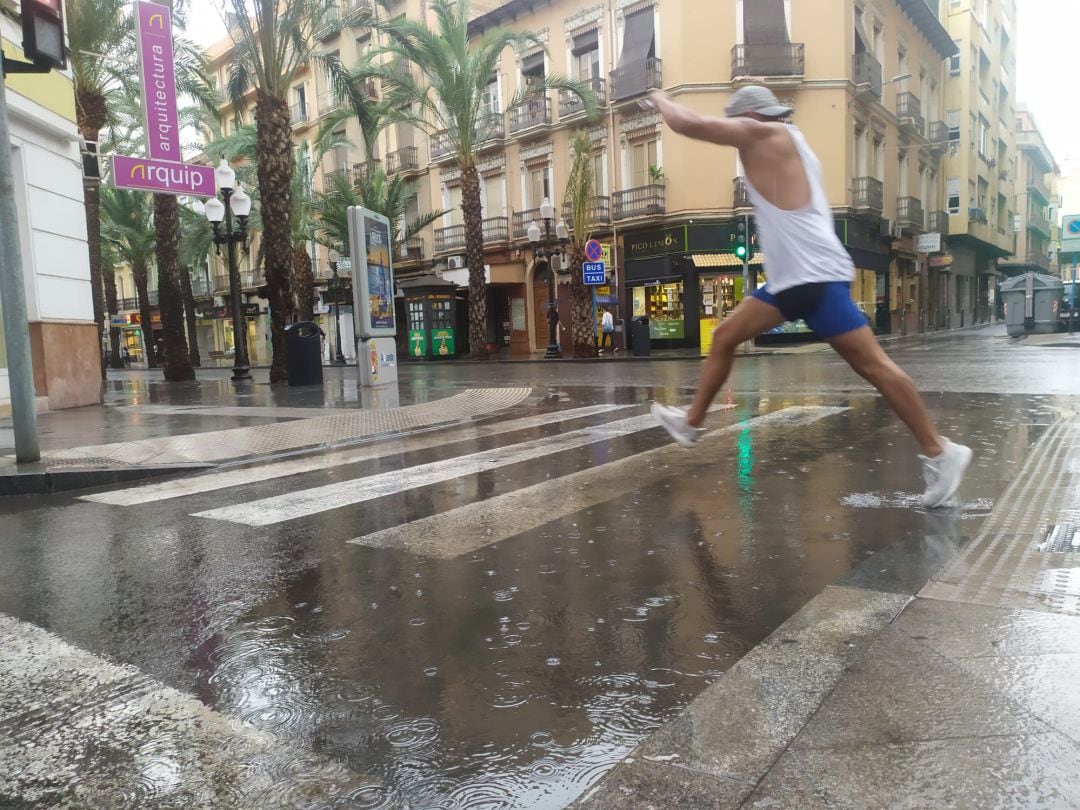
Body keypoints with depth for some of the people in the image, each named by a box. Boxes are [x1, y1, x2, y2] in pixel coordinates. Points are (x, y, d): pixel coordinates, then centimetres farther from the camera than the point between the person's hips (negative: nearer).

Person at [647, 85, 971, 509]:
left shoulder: (763, 134, -5)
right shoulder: (779, 146, 22)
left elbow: (687, 123, -6)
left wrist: (661, 99, 13)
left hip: (815, 276, -10)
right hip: (791, 277, 10)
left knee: (871, 364, -8)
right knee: (725, 336, 13)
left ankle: (939, 452, 1)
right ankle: (691, 422, 22)